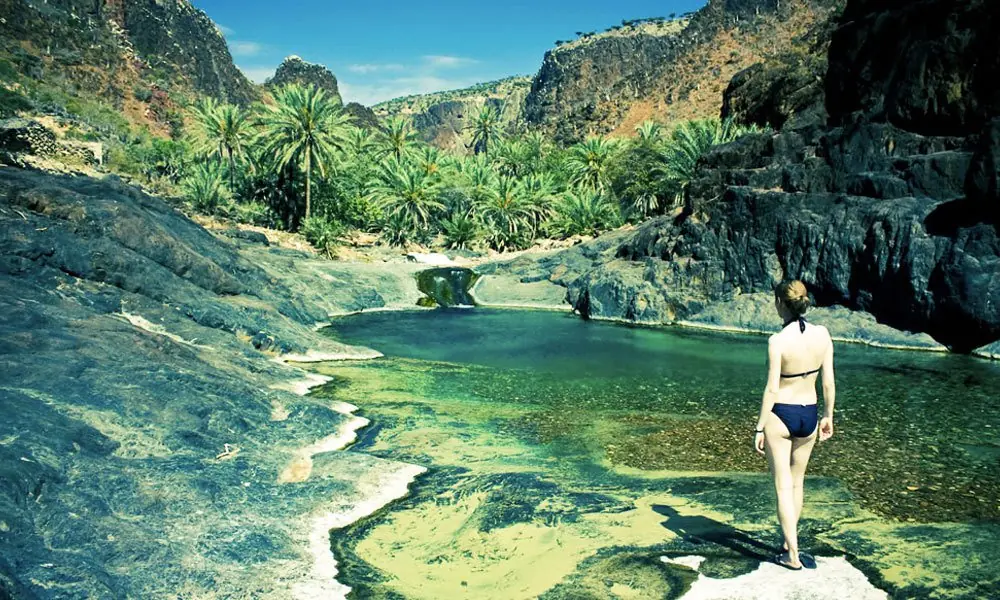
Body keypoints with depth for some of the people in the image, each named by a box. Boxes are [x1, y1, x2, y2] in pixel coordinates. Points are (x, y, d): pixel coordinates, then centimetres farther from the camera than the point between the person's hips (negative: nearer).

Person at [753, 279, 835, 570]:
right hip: (809, 415, 5)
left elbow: (772, 389, -17)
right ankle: (789, 543, 34)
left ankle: (793, 555, 11)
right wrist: (828, 415, 15)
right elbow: (828, 381, 1)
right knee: (796, 482, 21)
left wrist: (759, 428, -8)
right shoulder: (822, 334, -5)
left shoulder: (778, 340, -19)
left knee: (783, 486, 6)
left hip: (780, 415, -5)